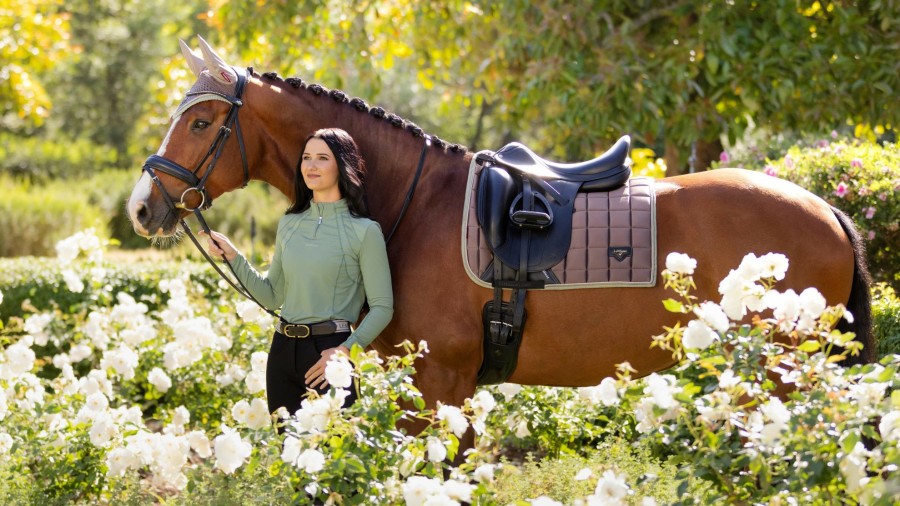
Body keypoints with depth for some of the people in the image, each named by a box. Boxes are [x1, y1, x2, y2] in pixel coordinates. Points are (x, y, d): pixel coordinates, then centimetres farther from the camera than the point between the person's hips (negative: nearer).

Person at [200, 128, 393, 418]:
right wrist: (232, 256, 6)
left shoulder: (364, 231, -6)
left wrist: (345, 350, -19)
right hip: (284, 350, 6)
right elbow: (272, 296, 15)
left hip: (330, 350, -6)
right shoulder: (289, 224, 12)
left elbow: (382, 307, -7)